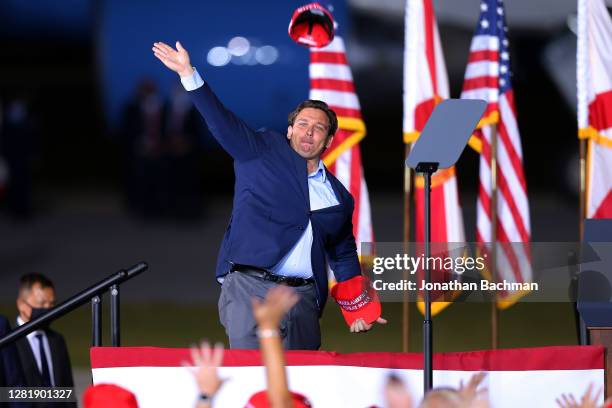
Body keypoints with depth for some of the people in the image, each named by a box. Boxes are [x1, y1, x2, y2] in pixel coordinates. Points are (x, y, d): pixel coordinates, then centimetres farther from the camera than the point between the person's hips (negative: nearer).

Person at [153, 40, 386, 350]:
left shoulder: (339, 197, 20)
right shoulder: (263, 151, 11)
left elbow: (343, 255, 29)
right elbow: (223, 124, 1)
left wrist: (360, 307, 25)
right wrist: (188, 74, -10)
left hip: (303, 299, 4)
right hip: (250, 288, -4)